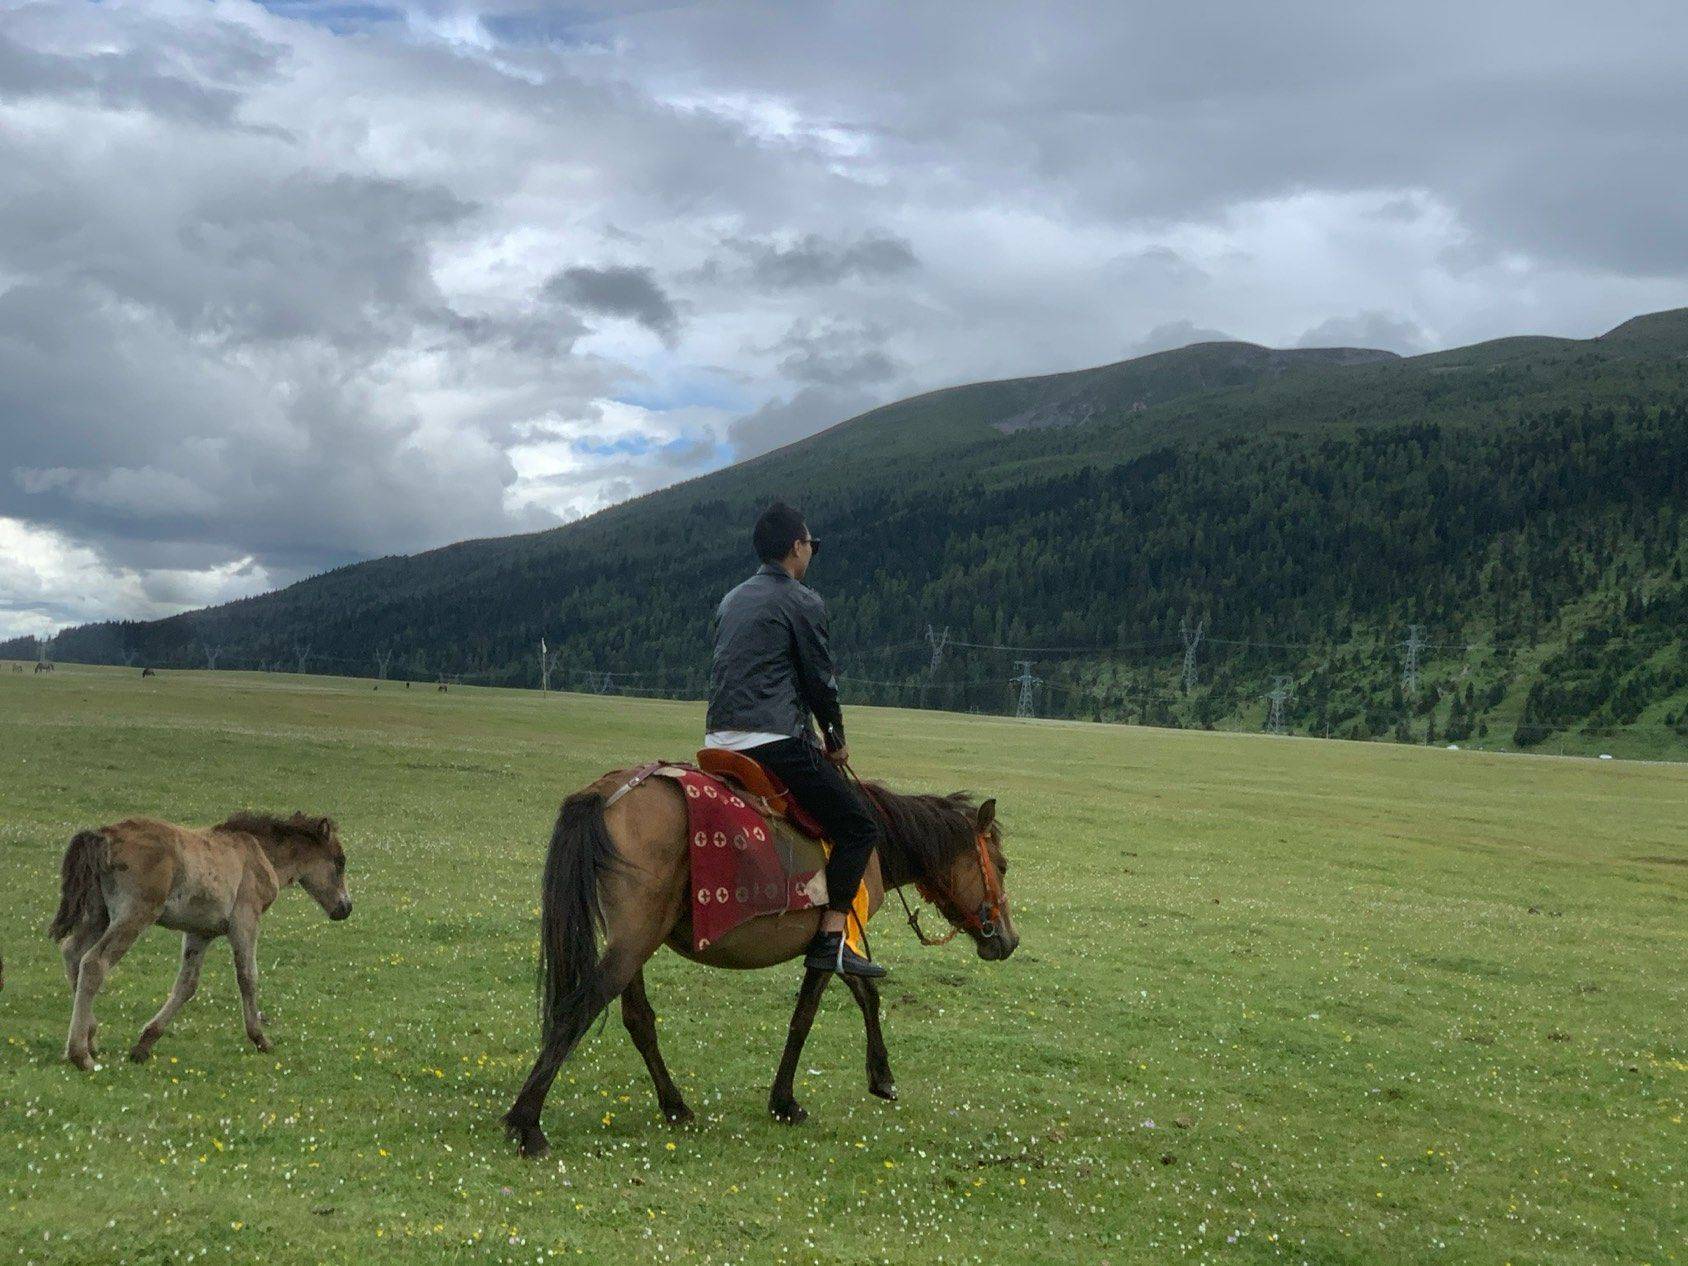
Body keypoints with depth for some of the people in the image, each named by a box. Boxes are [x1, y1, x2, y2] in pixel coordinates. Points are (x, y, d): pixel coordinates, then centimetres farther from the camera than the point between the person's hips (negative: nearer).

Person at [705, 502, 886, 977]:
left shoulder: (731, 601, 19)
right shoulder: (802, 602, -5)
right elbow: (821, 679, -4)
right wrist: (836, 741, 14)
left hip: (719, 740, 9)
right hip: (776, 739, -8)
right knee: (859, 828, -2)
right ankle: (830, 940, -12)